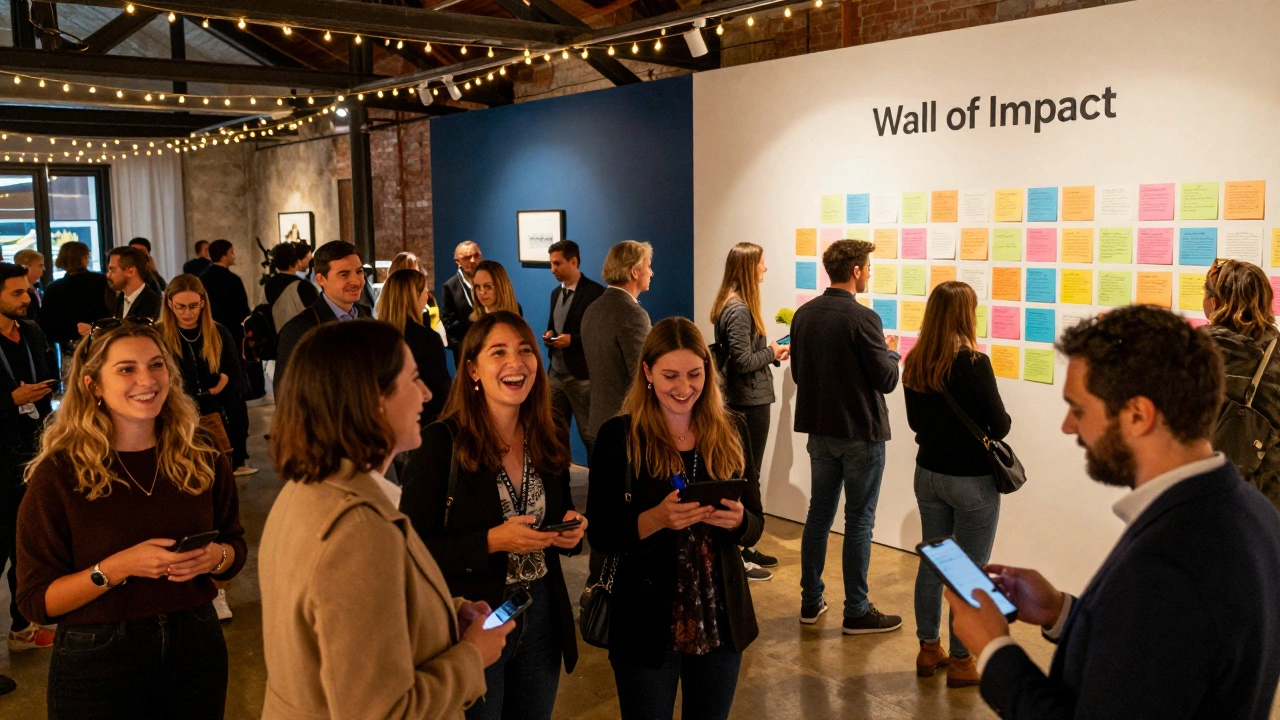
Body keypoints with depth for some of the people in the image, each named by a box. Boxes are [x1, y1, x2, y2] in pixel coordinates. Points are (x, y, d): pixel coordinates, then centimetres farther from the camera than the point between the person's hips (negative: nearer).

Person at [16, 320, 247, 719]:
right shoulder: (57, 475, -11)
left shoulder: (201, 456, -2)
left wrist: (216, 557, -13)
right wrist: (117, 568, -24)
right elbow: (36, 600, -10)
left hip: (196, 648, 3)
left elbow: (237, 546, 9)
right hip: (97, 663, -3)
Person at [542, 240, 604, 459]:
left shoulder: (595, 292, -12)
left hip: (582, 375, -8)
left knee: (590, 435, 1)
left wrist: (572, 340, -21)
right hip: (556, 373, 8)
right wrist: (549, 334, 1)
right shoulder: (556, 293, 14)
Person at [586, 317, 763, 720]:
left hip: (721, 619, 3)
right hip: (646, 624, -3)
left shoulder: (732, 432, 0)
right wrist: (657, 518, -27)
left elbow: (755, 527, 4)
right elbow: (600, 535, -10)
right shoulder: (619, 436, -10)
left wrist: (736, 520, -19)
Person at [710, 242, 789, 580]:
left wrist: (772, 353, 4)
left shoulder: (736, 305, 11)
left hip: (747, 401, 10)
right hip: (748, 403, -10)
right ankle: (737, 557, 6)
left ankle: (744, 547, 27)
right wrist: (773, 352, -9)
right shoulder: (738, 310, -20)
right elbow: (742, 361, -23)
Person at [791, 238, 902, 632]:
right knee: (859, 522, 3)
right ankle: (856, 611, 12)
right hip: (860, 434, -6)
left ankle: (811, 601, 22)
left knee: (819, 514, 14)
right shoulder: (861, 318, -18)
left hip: (819, 430, 6)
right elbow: (886, 380, -15)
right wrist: (891, 351, 6)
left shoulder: (804, 315, 2)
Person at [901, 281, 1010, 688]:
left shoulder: (915, 363, -1)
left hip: (928, 473, 6)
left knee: (931, 562, 16)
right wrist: (993, 424, 7)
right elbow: (1000, 426, -13)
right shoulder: (973, 363, -19)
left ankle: (928, 650, 27)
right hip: (972, 481, -6)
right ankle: (961, 663, 14)